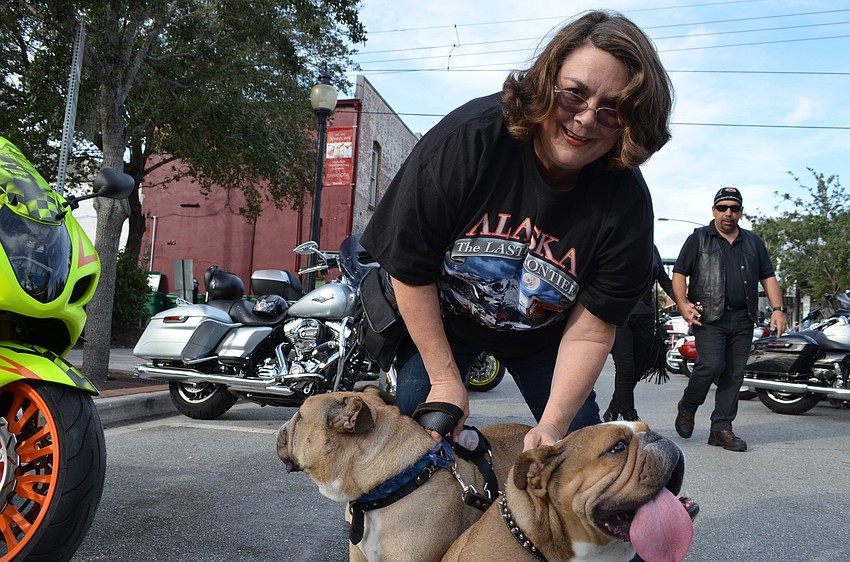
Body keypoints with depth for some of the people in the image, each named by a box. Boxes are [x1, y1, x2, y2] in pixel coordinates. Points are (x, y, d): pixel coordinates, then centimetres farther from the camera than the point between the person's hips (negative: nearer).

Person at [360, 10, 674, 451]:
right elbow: (410, 271, -22)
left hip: (544, 337, 2)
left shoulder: (627, 204, -25)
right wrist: (445, 379, -19)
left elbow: (589, 332, -19)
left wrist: (553, 426, -30)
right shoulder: (466, 138, -31)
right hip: (439, 319, -1)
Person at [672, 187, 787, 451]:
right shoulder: (699, 239, 7)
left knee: (734, 375, 1)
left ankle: (721, 429, 8)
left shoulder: (753, 242, 19)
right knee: (711, 365, -18)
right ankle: (686, 408, 6)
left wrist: (778, 309, 4)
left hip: (742, 320, 4)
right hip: (709, 316, -4)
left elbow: (768, 277, 18)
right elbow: (679, 273, 2)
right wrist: (683, 303, -13)